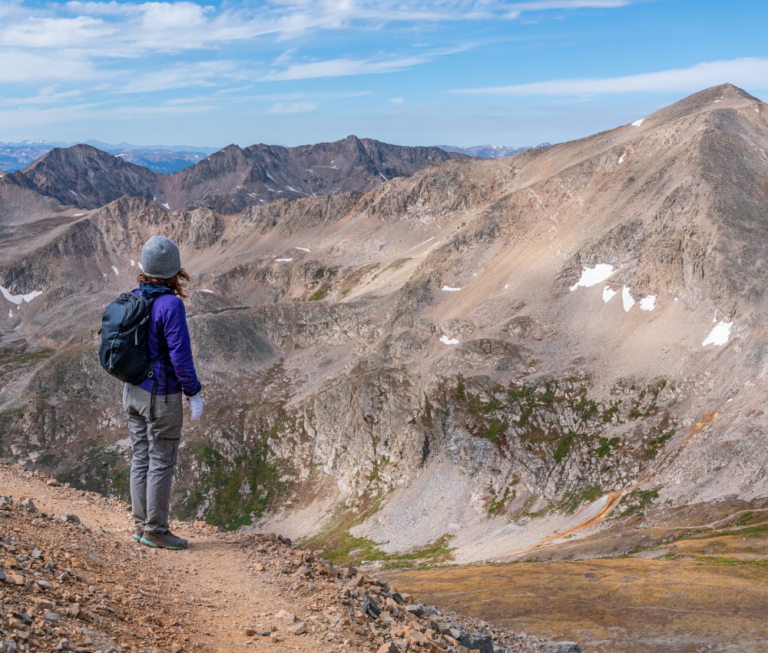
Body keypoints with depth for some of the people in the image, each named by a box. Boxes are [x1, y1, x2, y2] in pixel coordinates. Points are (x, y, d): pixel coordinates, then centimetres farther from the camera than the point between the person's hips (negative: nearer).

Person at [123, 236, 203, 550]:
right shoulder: (171, 304, -20)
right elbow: (180, 355, -22)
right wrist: (194, 394, -13)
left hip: (133, 391, 8)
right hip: (161, 396, -8)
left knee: (141, 459, 14)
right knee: (162, 463, 2)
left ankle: (142, 524, 23)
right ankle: (156, 530, 10)